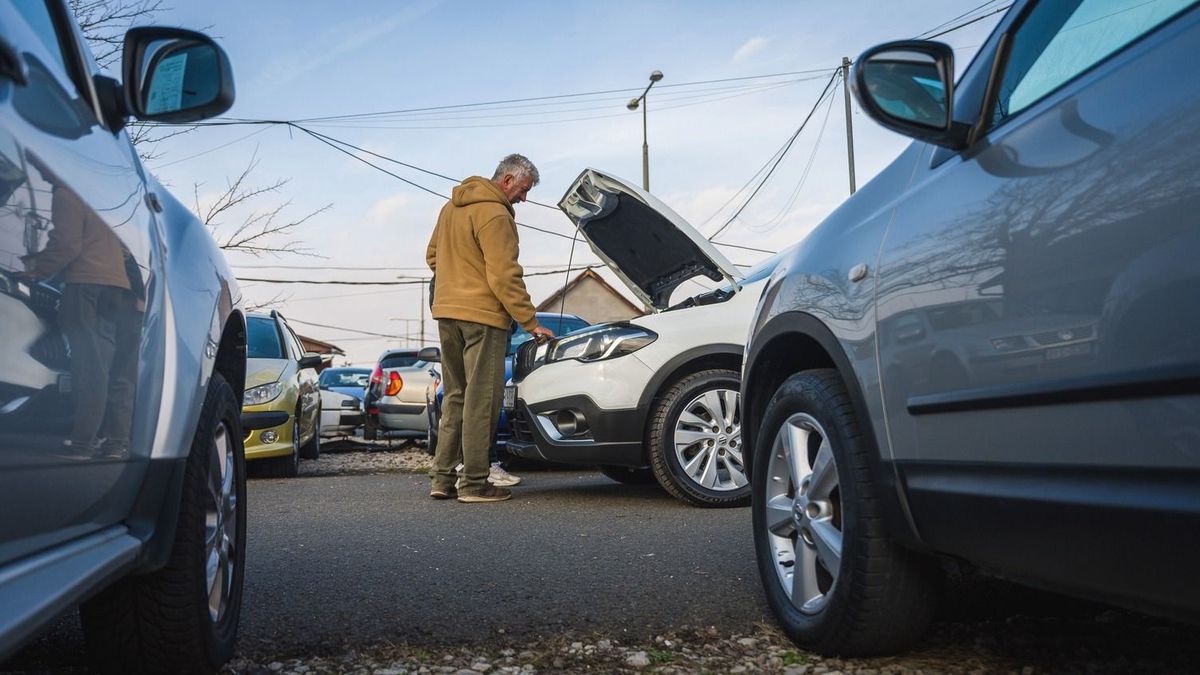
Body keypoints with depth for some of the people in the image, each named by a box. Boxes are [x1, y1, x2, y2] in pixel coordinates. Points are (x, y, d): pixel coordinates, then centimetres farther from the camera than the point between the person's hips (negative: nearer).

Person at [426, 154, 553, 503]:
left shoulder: (451, 207, 16)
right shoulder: (494, 214, -13)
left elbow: (433, 255, 24)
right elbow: (505, 276, -17)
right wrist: (530, 321, -13)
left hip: (446, 311, 9)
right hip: (482, 316, -9)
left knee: (455, 396, 14)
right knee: (481, 399, -4)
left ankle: (442, 478, 15)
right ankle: (474, 483, -1)